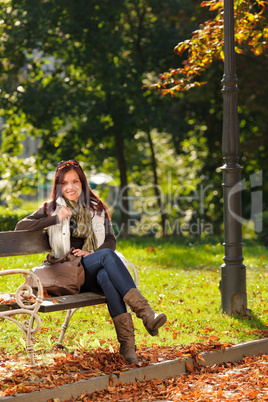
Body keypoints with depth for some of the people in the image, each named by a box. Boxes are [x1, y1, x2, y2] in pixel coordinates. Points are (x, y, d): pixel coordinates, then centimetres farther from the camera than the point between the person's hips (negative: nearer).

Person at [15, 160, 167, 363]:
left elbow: (111, 241, 14)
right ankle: (146, 312, -45)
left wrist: (93, 254, -7)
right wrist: (56, 219, -7)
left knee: (106, 277, -38)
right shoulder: (52, 208, 14)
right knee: (107, 255, -33)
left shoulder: (97, 208, 20)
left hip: (96, 271, 2)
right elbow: (20, 226, 3)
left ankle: (127, 341, -48)